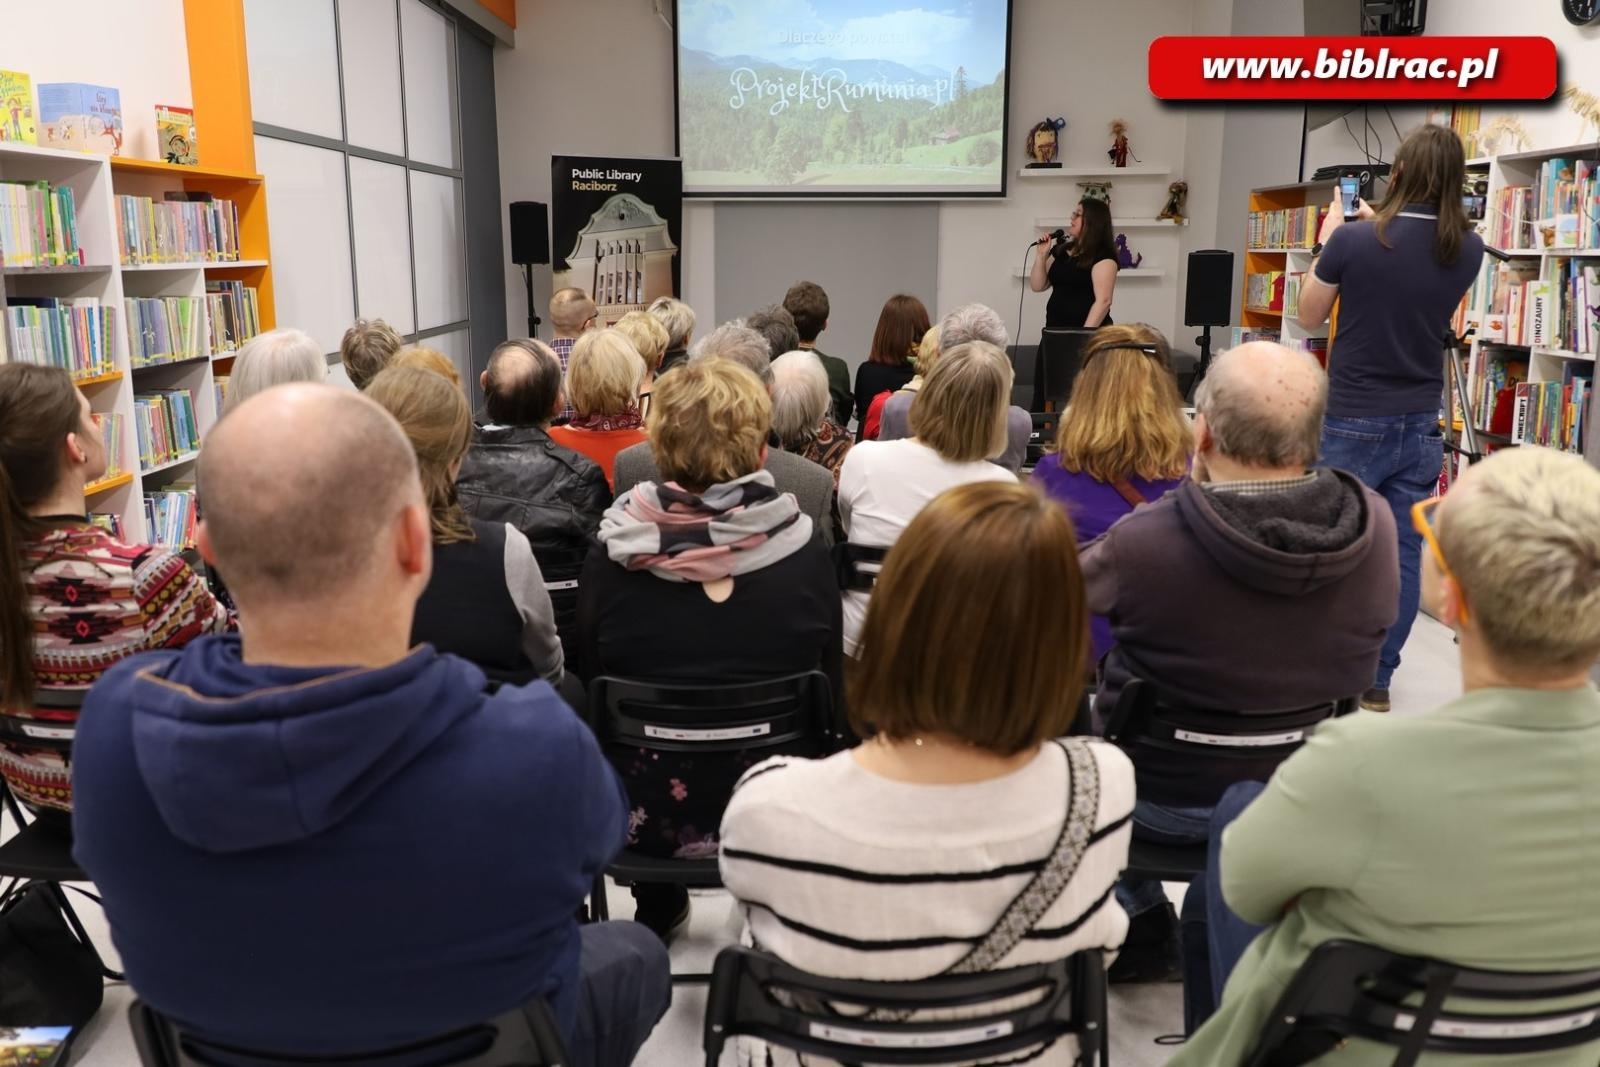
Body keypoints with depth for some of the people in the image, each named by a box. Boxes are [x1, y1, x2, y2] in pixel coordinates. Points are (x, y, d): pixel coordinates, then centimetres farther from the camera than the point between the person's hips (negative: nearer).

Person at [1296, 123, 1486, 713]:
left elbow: (1309, 317, 1)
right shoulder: (1469, 249, 0)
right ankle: (1377, 677, 15)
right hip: (1420, 424, 4)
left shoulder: (1353, 240, -14)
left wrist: (1327, 239, 10)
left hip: (1353, 421, -4)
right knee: (1402, 554, 8)